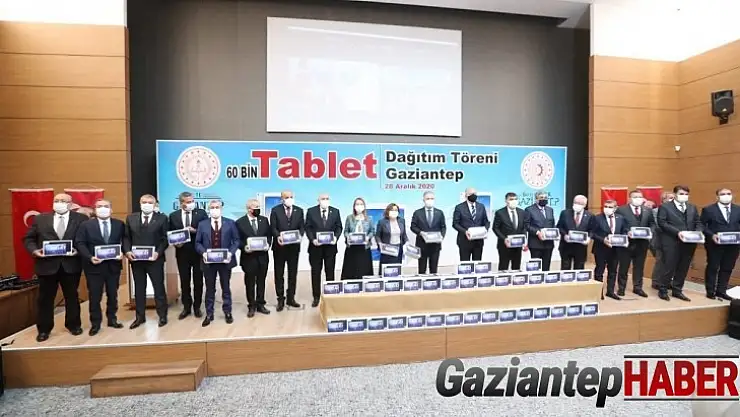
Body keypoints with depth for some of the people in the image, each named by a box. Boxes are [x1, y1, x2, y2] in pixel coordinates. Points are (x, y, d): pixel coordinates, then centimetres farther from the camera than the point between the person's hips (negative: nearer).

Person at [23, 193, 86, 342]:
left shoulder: (81, 219, -1)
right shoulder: (40, 219, 6)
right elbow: (28, 238, 8)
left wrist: (78, 250, -19)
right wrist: (34, 250, -10)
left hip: (71, 265, -1)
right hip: (47, 264, 2)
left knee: (72, 297, 12)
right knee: (45, 298, 11)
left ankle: (73, 324, 27)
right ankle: (44, 329, 26)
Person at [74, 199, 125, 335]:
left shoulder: (119, 224, 3)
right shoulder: (86, 225, 0)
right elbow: (80, 243, -5)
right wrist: (90, 257, -18)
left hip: (113, 265, 2)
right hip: (94, 266, -1)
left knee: (113, 295, 12)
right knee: (95, 297, 6)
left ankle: (112, 319, 27)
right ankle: (95, 324, 20)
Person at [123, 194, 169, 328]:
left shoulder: (162, 219, -2)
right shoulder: (131, 218, 8)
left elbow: (165, 239, -4)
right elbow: (126, 237, 7)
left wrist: (158, 253, -17)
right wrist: (127, 251, -8)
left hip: (155, 259, -3)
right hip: (136, 259, 3)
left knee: (159, 288, 6)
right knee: (139, 289, 13)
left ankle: (162, 316, 18)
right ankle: (140, 316, 25)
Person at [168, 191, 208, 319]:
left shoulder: (201, 213, -2)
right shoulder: (173, 216, 4)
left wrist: (195, 230, -21)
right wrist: (175, 243, -13)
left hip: (198, 252, -1)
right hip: (182, 253, 2)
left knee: (198, 281, 8)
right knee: (184, 281, 10)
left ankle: (197, 307, 22)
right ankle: (186, 307, 24)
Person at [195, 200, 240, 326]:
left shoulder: (230, 223, 1)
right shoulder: (202, 224, 5)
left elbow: (236, 240, -1)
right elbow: (197, 242, 4)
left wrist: (231, 252, -15)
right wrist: (203, 253, -14)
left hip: (225, 260, -1)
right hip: (208, 261, 1)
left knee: (226, 287, 11)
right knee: (210, 288, 11)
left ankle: (227, 312, 24)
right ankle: (209, 314, 23)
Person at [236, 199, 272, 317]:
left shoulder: (264, 220, 6)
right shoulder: (240, 222, -4)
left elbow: (269, 235, 9)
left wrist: (268, 244, -9)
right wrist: (244, 247, -19)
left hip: (263, 256, 3)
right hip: (249, 257, -3)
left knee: (261, 282, 12)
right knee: (250, 283, 8)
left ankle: (260, 304, 25)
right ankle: (251, 306, 22)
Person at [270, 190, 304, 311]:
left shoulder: (299, 210, 6)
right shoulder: (275, 210, -1)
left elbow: (302, 226, 3)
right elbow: (273, 227, -5)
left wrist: (300, 235, -17)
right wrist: (277, 237, -23)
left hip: (294, 246, 2)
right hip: (280, 246, -2)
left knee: (293, 273, 9)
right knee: (279, 274, 7)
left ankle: (291, 298, 21)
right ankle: (280, 300, 18)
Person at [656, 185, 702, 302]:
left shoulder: (692, 208, 17)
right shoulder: (665, 207, -2)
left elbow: (698, 223, 14)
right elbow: (662, 223, -11)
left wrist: (698, 233, -6)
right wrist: (677, 232, -20)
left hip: (689, 243, 6)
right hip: (671, 243, -6)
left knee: (683, 268, 10)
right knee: (669, 267, -2)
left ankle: (677, 290, 21)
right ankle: (663, 290, 9)